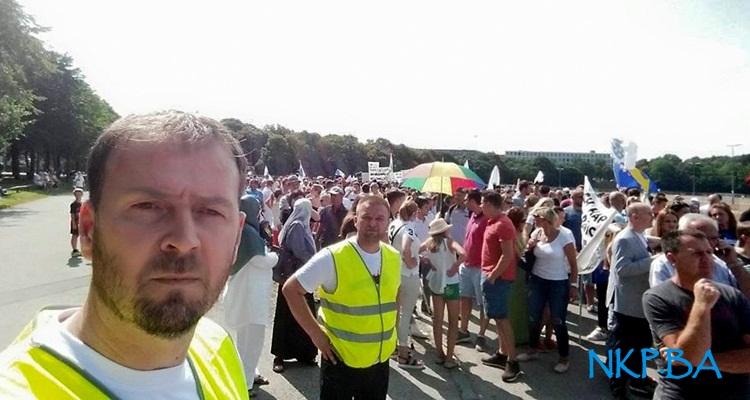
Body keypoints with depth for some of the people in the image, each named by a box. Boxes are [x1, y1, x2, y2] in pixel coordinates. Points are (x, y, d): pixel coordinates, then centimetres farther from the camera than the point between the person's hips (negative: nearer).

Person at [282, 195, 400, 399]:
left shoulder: (394, 258, -1)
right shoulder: (333, 258, -18)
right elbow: (291, 289, -14)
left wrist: (391, 334, 9)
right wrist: (315, 333, -15)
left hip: (381, 360, 5)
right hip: (342, 359, -5)